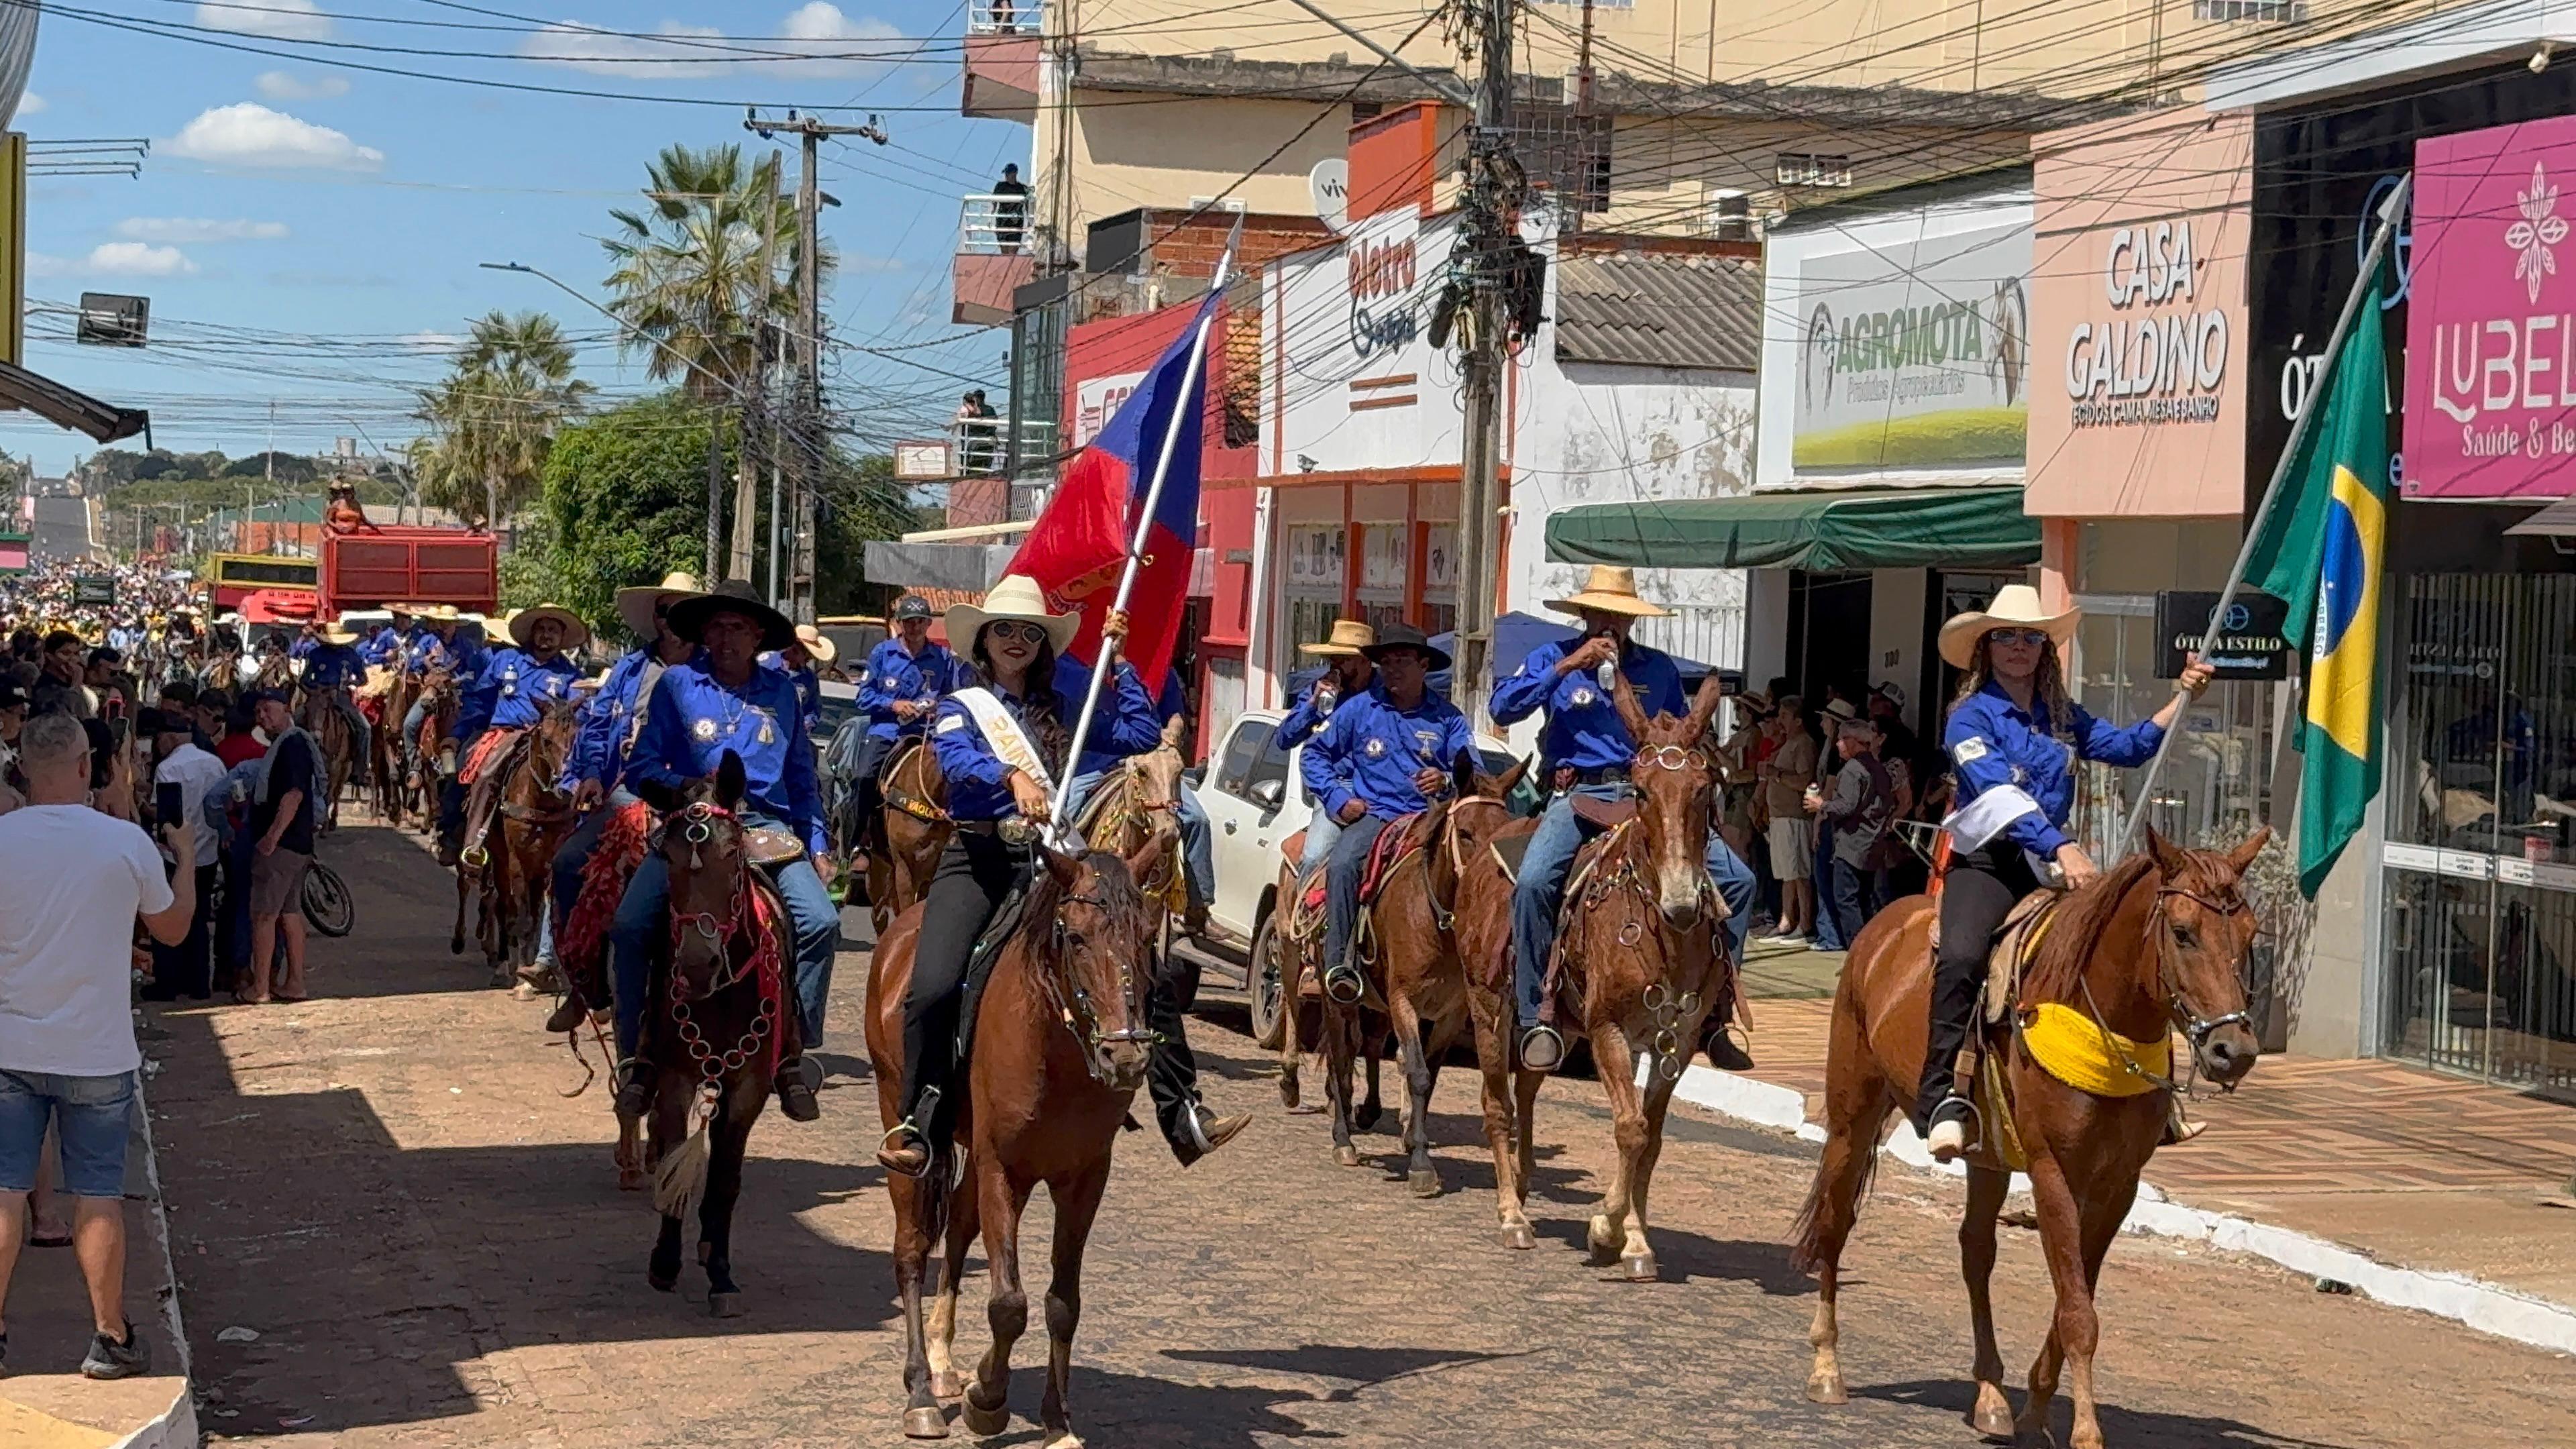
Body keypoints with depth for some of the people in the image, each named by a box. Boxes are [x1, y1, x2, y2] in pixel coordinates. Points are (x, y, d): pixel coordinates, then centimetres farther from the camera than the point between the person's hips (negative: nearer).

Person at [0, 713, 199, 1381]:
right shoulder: (127, 843, -10)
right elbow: (173, 928, 6)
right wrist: (186, 857, 21)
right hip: (98, 1052, -1)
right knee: (97, 1195, 8)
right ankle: (111, 1338, 14)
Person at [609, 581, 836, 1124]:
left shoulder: (781, 691, 14)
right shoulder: (677, 684, 9)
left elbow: (802, 777, 19)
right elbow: (642, 766, 5)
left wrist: (817, 844, 11)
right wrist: (689, 786, -13)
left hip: (767, 826, 1)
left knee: (821, 921, -22)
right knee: (630, 927, -20)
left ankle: (794, 1050, -11)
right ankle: (637, 1058, -4)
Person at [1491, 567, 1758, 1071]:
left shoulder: (1659, 668, 14)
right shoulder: (1554, 659, 7)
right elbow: (1503, 708, -8)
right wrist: (1567, 667, -13)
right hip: (1579, 795, -3)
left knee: (1736, 879, -10)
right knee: (1534, 882, -30)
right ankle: (1534, 1016, -19)